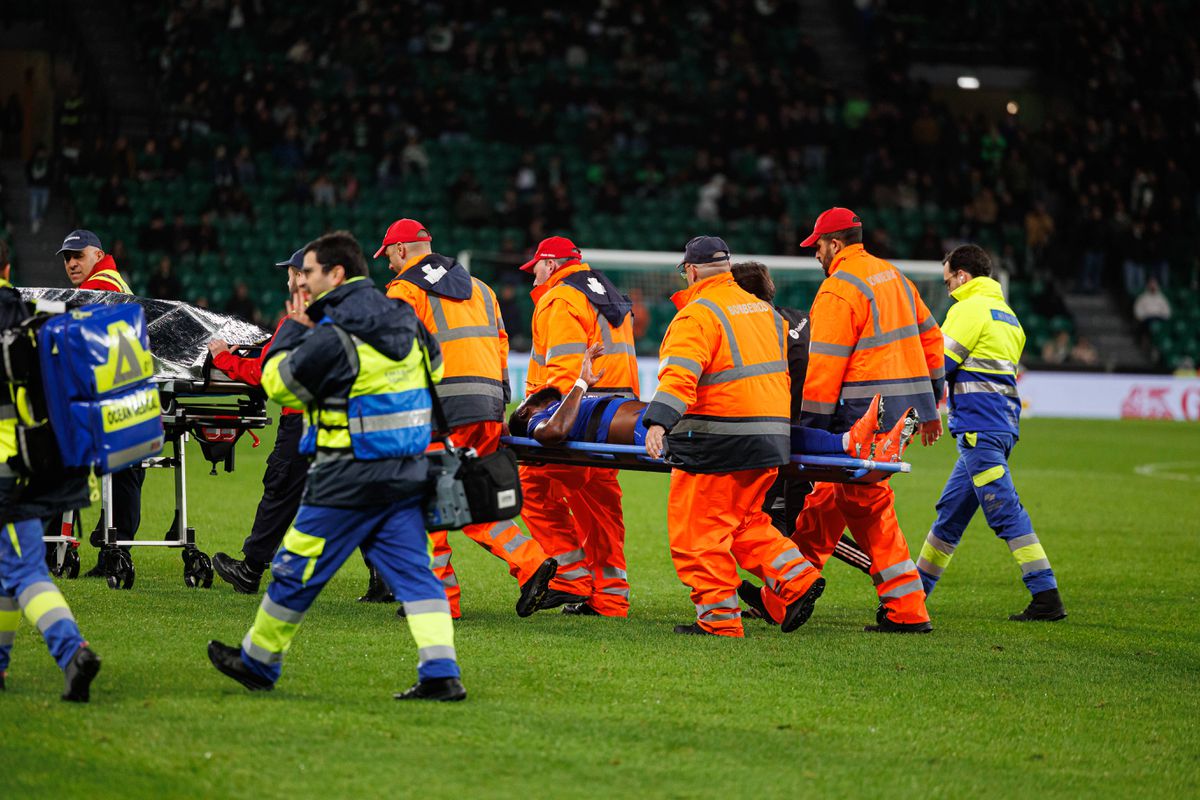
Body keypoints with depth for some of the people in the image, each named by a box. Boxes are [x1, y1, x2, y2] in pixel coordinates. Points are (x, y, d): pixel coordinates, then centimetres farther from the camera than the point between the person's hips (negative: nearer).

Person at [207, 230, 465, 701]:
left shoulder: (333, 338, -17)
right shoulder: (406, 323, 7)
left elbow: (278, 384, -6)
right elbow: (435, 369, 23)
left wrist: (292, 330, 6)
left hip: (348, 477, -7)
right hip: (408, 472, 7)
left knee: (297, 571, 7)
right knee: (413, 571, 4)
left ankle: (257, 663, 20)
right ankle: (441, 674, -7)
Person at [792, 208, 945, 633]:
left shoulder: (839, 289, -12)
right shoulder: (892, 276, 16)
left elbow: (825, 364, -15)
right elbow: (929, 336, 20)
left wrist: (808, 427, -10)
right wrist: (931, 406, 25)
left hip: (867, 410, -9)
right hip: (909, 402, 9)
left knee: (867, 506, -5)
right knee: (831, 490, 17)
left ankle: (907, 611, -6)